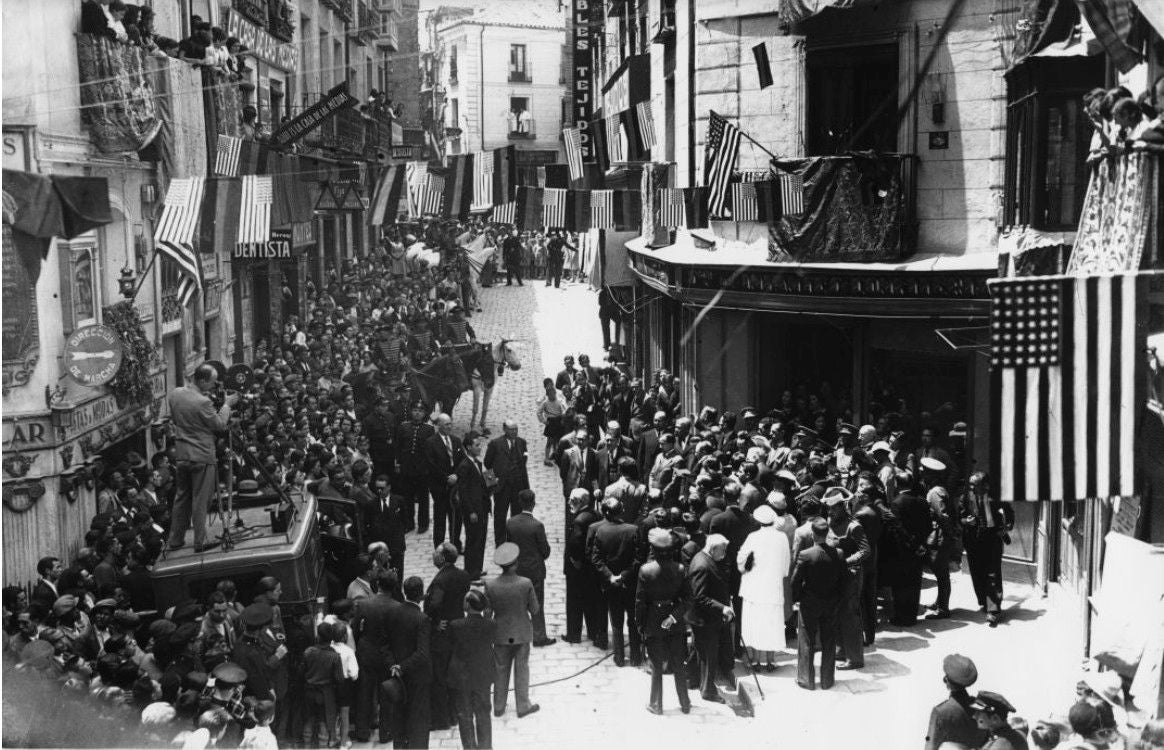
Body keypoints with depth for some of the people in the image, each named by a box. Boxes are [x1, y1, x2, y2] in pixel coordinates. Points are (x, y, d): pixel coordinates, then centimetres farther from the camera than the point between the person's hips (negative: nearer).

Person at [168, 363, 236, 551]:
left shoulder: (175, 394, 0)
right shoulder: (203, 402, -23)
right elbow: (220, 425, -11)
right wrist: (226, 405, 0)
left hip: (181, 455, 7)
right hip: (201, 456, -7)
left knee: (182, 498, 17)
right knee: (200, 501, 2)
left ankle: (175, 540, 23)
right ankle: (200, 542, 8)